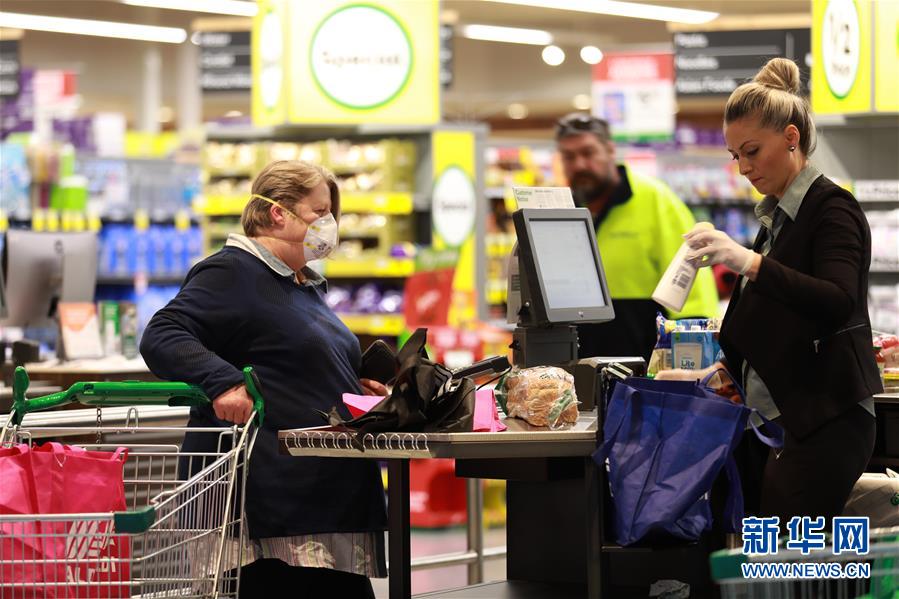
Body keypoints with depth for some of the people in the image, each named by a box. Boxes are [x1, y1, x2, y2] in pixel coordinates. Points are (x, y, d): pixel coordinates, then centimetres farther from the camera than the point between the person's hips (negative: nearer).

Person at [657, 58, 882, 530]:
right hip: (771, 420, 9)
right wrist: (714, 375, 19)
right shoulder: (775, 217, 17)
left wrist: (748, 262, -33)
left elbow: (837, 304, -26)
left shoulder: (832, 209, -9)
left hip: (824, 423, -9)